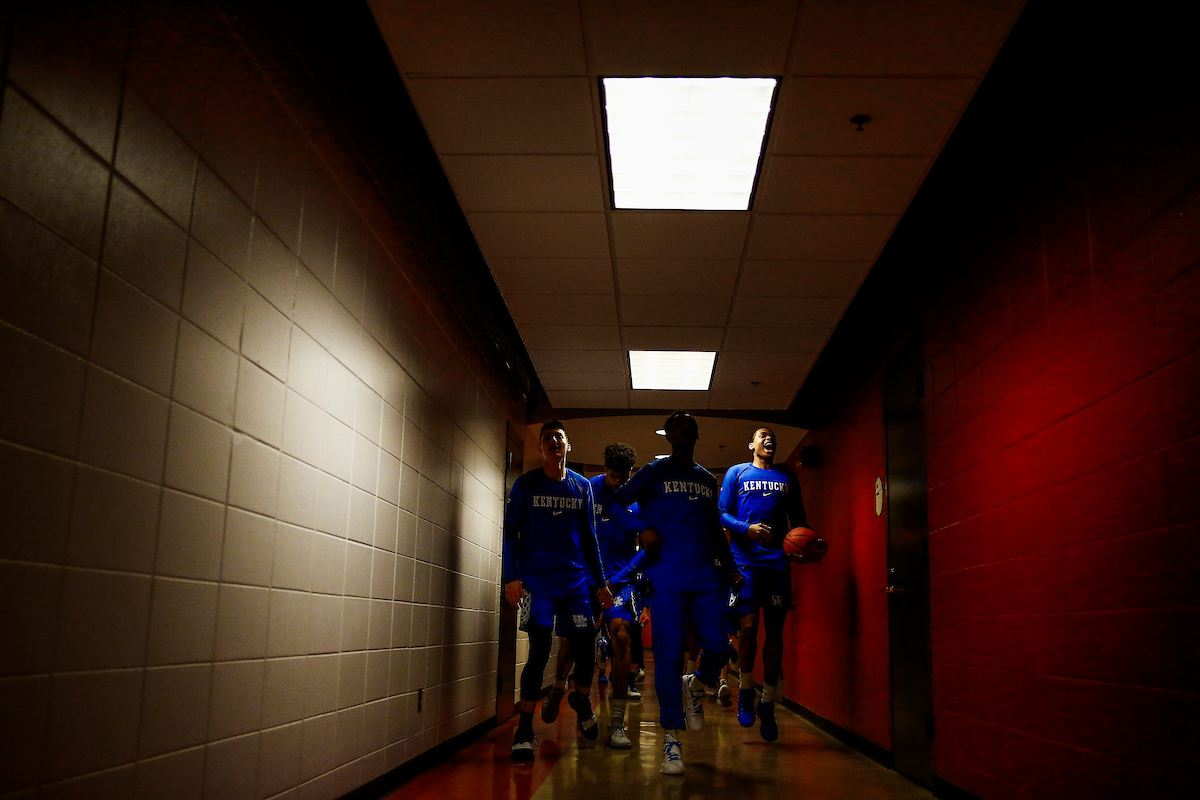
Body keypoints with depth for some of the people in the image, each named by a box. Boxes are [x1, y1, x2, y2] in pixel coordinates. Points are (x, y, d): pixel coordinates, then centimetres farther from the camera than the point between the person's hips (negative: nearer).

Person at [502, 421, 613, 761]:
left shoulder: (582, 486, 11)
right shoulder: (526, 484, 3)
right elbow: (510, 532, 1)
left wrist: (600, 582, 13)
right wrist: (512, 576, -9)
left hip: (575, 580, 3)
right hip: (536, 580, -3)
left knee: (584, 649, 1)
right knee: (540, 650, -10)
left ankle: (581, 699, 34)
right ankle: (524, 729, 3)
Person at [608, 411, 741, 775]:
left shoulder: (708, 480, 21)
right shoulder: (655, 472, 7)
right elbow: (615, 502, 2)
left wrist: (729, 567, 18)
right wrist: (643, 527, -13)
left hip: (705, 577, 4)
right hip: (666, 578, -4)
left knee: (717, 647, -6)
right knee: (669, 655, -7)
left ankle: (694, 689, 29)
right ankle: (672, 739, 1)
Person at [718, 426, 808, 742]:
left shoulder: (788, 478, 19)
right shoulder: (737, 473, 11)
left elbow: (798, 519, 20)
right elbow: (723, 514, 5)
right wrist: (747, 529, -13)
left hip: (778, 561, 2)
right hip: (745, 559, -2)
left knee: (775, 631, 0)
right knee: (749, 625, -10)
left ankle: (767, 704, 10)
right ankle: (746, 690, 13)